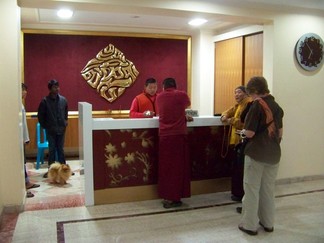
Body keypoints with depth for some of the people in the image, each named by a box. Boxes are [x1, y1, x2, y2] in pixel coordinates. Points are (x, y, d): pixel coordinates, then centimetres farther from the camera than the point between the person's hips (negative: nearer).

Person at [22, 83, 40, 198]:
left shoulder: (20, 103, 13)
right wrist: (22, 138, -21)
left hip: (22, 137, 10)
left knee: (23, 160, 17)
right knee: (21, 161, -5)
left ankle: (27, 182, 28)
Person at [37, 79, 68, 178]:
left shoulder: (63, 100, 1)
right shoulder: (45, 101, -8)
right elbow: (40, 115, 0)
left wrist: (65, 123, 8)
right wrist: (44, 126, -2)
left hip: (61, 129, 2)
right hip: (50, 130, -2)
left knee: (61, 149, 10)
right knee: (52, 150, 6)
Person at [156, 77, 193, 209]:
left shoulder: (159, 97, 8)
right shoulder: (182, 95, 0)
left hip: (164, 136, 3)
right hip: (178, 135, -3)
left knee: (165, 166, 11)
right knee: (177, 166, 6)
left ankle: (166, 196, 16)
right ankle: (174, 198, 9)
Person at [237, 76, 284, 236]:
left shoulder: (257, 105, -15)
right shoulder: (277, 106, 7)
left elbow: (250, 133, -18)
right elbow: (280, 132, 14)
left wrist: (243, 132, 3)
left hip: (256, 153, -7)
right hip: (273, 154, 7)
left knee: (252, 189, 4)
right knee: (268, 189, 17)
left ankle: (250, 225, 11)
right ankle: (268, 223, 27)